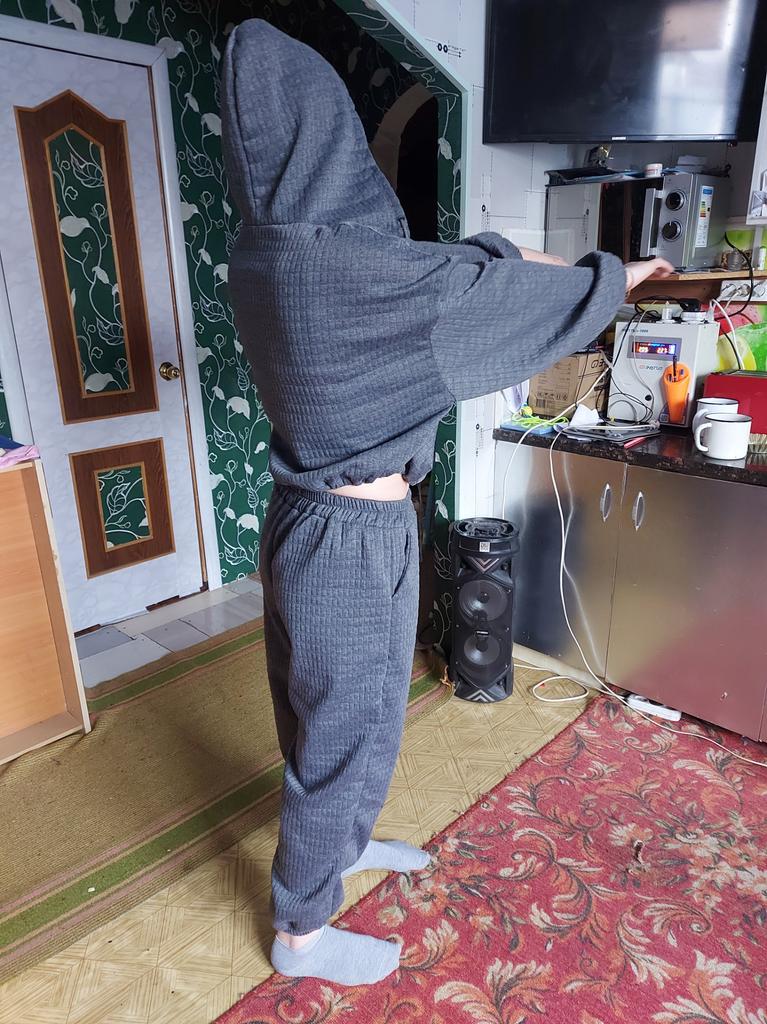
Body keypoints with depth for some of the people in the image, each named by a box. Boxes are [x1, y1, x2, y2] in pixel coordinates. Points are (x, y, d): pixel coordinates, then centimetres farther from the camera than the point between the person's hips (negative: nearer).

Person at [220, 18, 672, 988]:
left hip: (318, 519, 9)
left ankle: (344, 842, 54)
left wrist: (499, 255, 26)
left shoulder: (268, 255, 3)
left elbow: (434, 273, 18)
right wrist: (612, 279, 6)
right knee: (342, 731, 11)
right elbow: (493, 294, -12)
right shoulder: (339, 263, -25)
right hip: (352, 540, -9)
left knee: (343, 711, 27)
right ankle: (302, 933, 37)